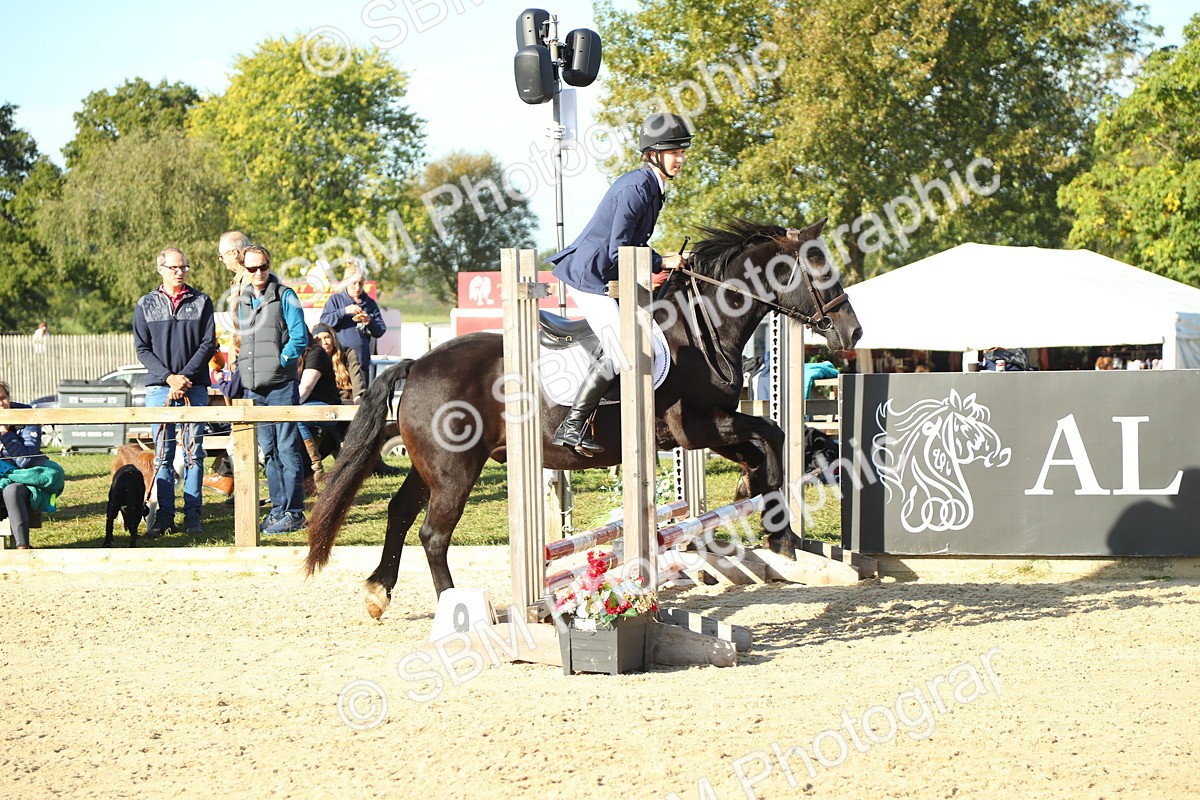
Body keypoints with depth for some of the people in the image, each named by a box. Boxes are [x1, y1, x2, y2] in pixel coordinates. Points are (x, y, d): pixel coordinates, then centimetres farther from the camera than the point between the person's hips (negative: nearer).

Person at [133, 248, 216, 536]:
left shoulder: (201, 302, 7)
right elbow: (142, 349, 4)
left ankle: (193, 515, 1)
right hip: (158, 388, 0)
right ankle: (164, 515, 2)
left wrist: (185, 376, -10)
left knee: (193, 453, -1)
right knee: (162, 453, -1)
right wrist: (169, 377, -9)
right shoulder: (146, 305, 9)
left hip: (195, 387, 0)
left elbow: (209, 344, 2)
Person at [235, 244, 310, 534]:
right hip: (253, 388, 6)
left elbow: (300, 338, -7)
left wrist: (279, 362, -14)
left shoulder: (285, 296, -2)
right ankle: (278, 508, 15)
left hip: (281, 385, -6)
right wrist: (238, 373, 12)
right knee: (269, 451, 10)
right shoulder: (242, 301, 16)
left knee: (287, 449, -6)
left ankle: (294, 512, -4)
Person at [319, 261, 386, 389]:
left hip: (362, 359, 3)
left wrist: (370, 322, -9)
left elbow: (380, 331, 12)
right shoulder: (335, 299, 8)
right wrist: (344, 311, -15)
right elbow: (324, 322, -5)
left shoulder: (370, 303, 13)